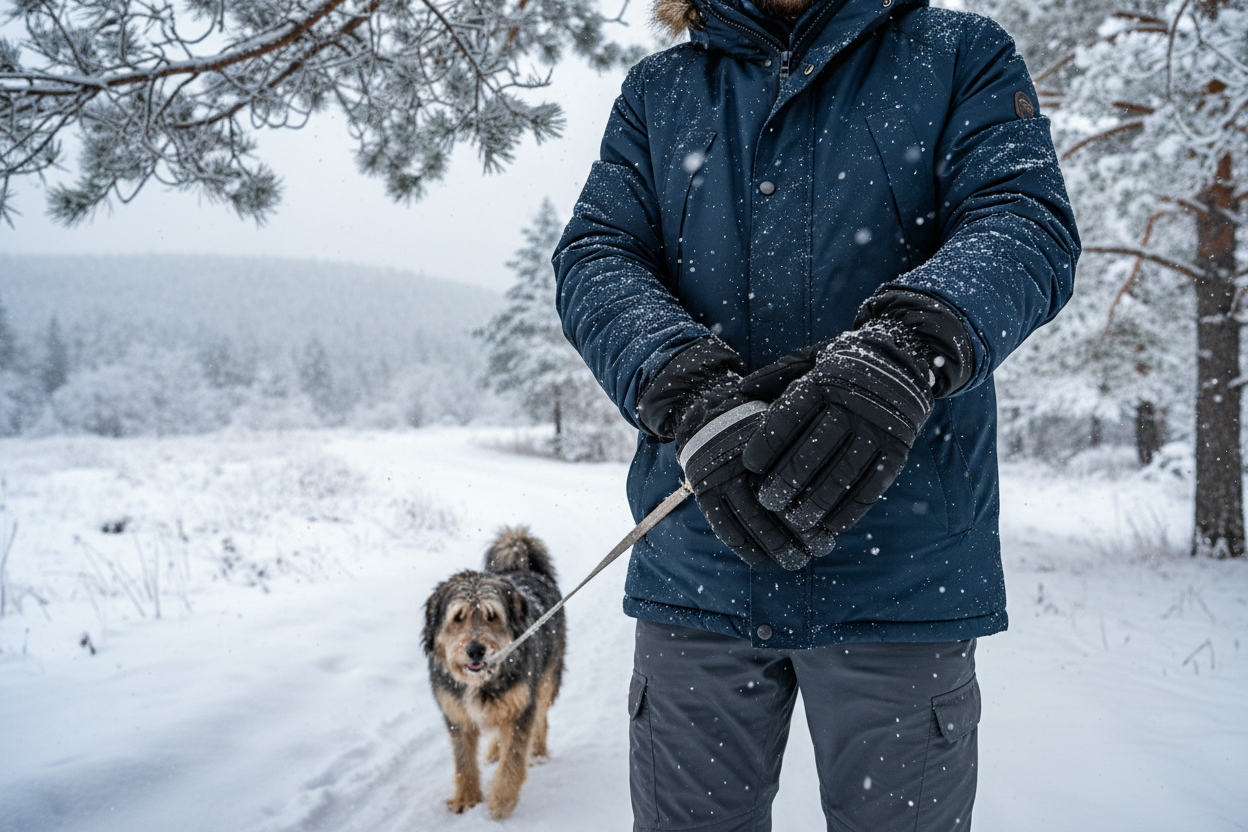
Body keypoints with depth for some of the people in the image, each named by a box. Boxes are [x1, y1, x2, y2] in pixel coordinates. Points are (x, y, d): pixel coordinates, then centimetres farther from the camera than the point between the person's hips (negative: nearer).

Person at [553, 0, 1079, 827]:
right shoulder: (657, 91, 14)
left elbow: (1025, 217, -6)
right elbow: (595, 255, 0)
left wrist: (906, 343, -29)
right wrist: (689, 392, -22)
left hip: (903, 572, -1)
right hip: (698, 565, 2)